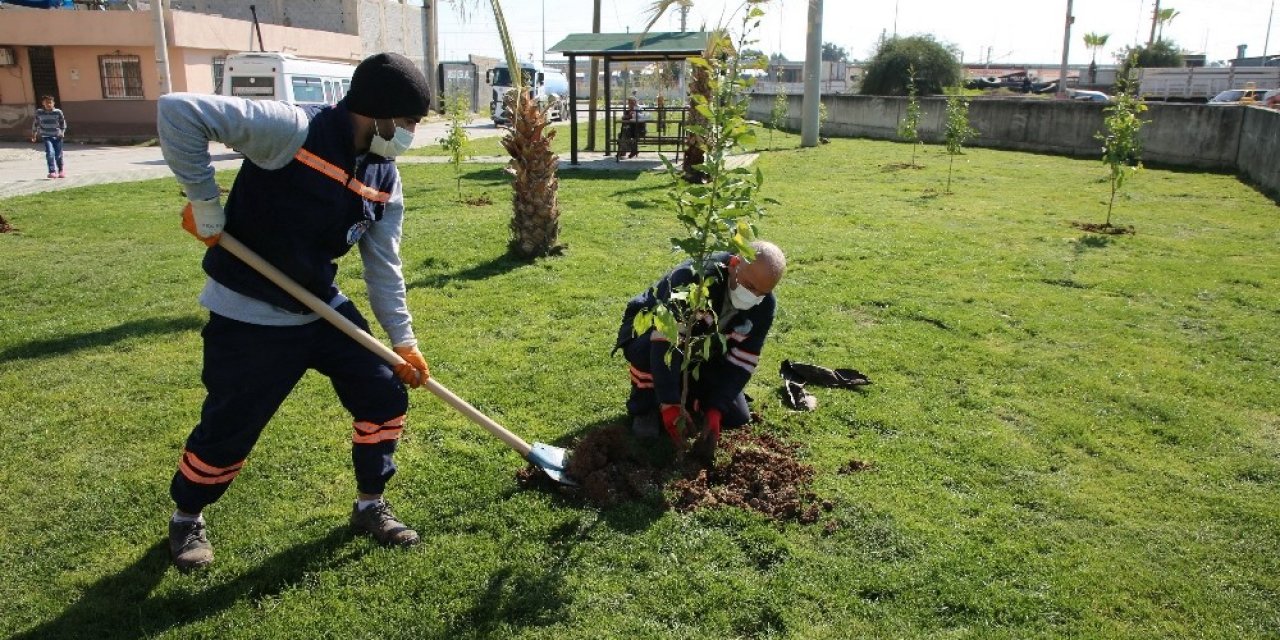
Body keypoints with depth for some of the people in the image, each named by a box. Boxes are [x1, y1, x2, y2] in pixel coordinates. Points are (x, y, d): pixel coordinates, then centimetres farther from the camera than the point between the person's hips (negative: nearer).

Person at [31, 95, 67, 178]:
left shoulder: (58, 112, -4)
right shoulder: (39, 112, 0)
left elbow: (63, 122, 7)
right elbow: (35, 123, 12)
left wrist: (62, 132, -5)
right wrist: (34, 134, 16)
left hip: (57, 136, 0)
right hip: (46, 136, 0)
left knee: (58, 155, 8)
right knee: (50, 153, -17)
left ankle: (61, 170, 32)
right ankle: (52, 172, -16)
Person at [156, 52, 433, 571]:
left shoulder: (385, 182, -1)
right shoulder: (292, 130, -24)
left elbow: (384, 266, 5)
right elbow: (179, 111, -26)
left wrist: (403, 340, 5)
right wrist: (204, 201, -23)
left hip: (323, 308, 7)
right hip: (249, 315, -6)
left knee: (386, 397, 4)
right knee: (228, 430, 4)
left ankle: (370, 506, 25)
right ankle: (187, 519, 36)